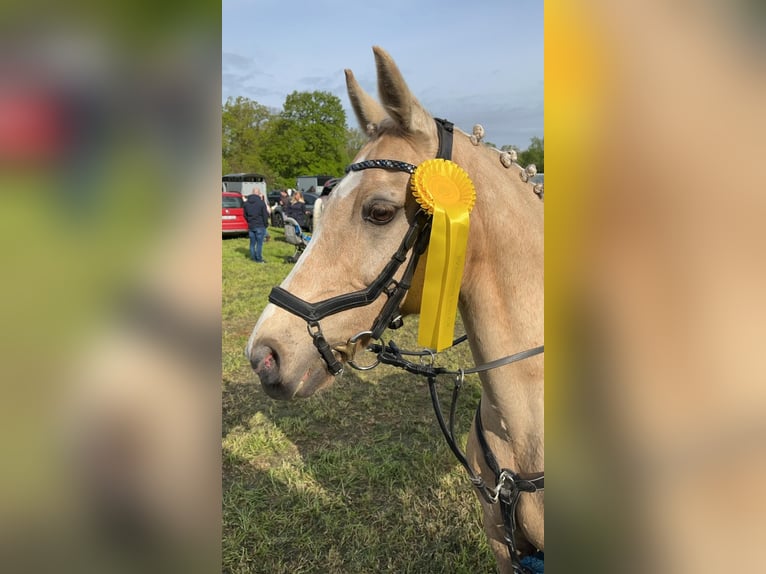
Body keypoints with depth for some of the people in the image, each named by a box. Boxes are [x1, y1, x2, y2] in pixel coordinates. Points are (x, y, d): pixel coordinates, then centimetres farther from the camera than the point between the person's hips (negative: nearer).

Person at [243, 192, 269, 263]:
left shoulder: (246, 203, 5)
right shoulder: (261, 202, -12)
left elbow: (245, 215, 11)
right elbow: (265, 215, -10)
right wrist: (266, 224, 3)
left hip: (251, 226, 5)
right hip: (260, 226, -5)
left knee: (252, 243, 13)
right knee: (259, 243, 0)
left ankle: (253, 257, 19)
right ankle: (259, 259, 2)